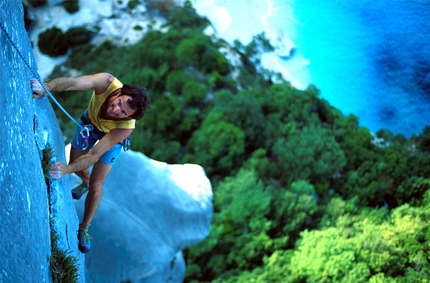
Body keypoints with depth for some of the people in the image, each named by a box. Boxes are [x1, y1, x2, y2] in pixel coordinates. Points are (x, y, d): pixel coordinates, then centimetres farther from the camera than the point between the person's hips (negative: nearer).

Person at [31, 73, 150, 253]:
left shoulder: (125, 128, -45)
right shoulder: (107, 83, -44)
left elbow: (94, 155, -43)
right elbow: (73, 83, -57)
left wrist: (66, 170, -57)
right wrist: (46, 87, -76)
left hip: (111, 135, -3)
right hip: (91, 118, 3)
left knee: (96, 185, -3)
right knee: (76, 165, 15)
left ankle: (84, 228, 21)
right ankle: (85, 183, 52)